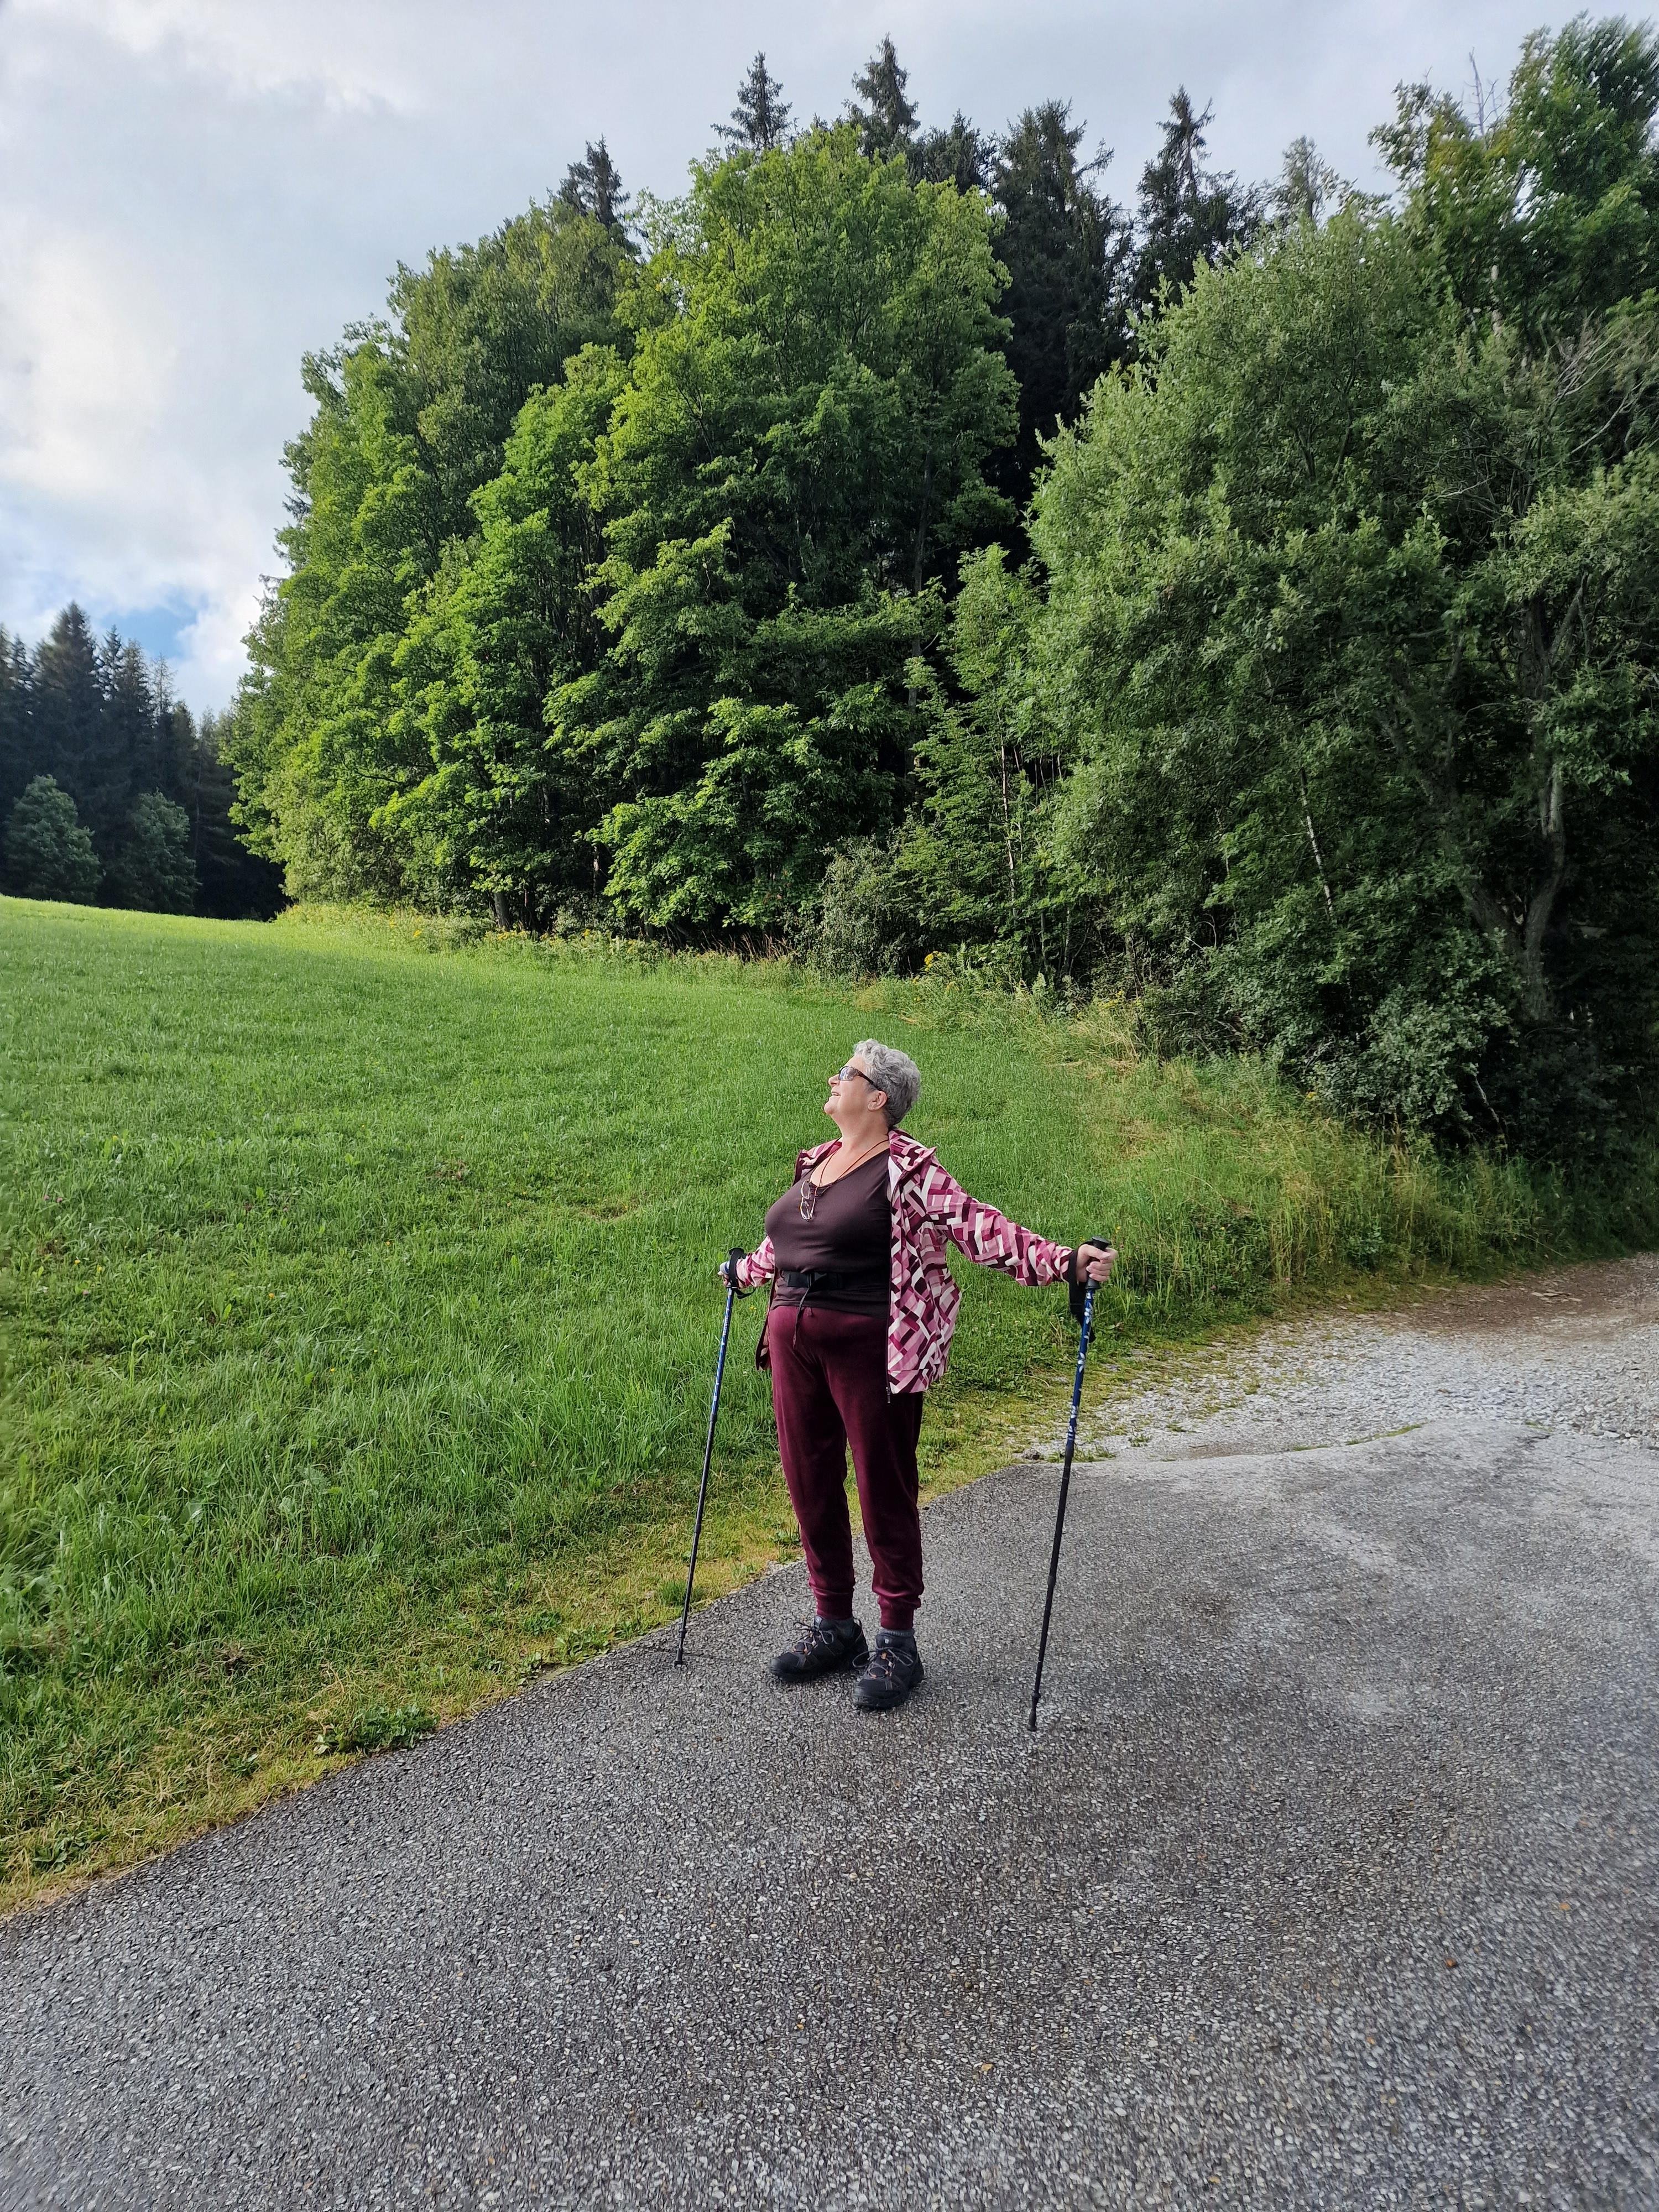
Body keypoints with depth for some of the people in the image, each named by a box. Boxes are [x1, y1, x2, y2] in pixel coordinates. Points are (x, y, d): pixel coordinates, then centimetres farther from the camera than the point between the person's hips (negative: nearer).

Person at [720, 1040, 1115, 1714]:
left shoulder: (908, 1168, -9)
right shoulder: (815, 1161, 13)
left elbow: (976, 1226, -17)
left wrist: (1066, 1261, -28)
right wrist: (743, 1269, 45)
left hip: (871, 1347, -7)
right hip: (794, 1341, 7)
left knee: (884, 1490, 4)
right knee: (810, 1486, 13)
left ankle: (897, 1642, 20)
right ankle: (833, 1625, 31)